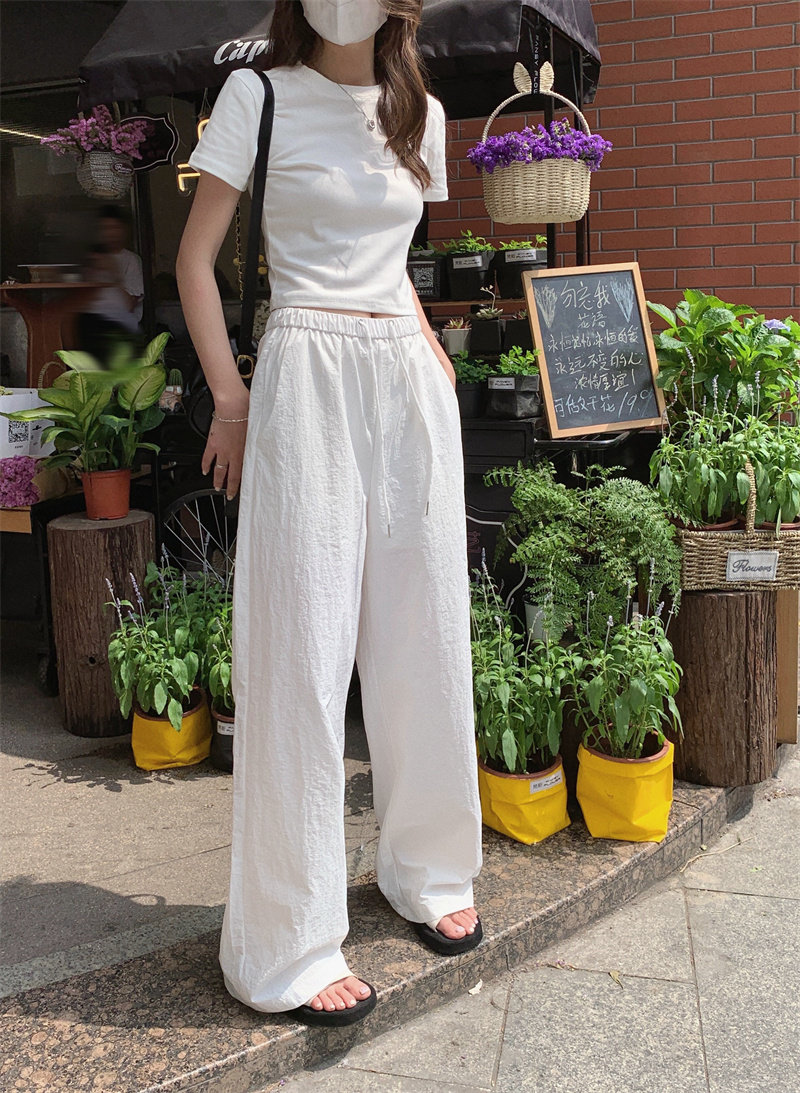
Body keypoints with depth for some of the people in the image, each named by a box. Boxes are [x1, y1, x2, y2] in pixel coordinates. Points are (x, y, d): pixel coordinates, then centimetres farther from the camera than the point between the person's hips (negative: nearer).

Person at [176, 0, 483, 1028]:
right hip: (307, 379, -5)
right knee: (303, 654, -5)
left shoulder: (419, 114, 16)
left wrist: (432, 354, 11)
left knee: (422, 638, 8)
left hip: (411, 383, 5)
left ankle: (429, 871, 29)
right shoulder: (258, 96, 2)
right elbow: (195, 261, 2)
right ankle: (289, 947, 6)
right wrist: (230, 397, -5)